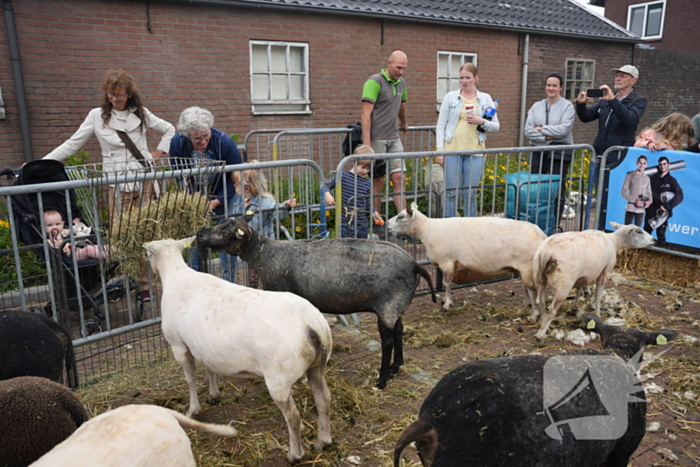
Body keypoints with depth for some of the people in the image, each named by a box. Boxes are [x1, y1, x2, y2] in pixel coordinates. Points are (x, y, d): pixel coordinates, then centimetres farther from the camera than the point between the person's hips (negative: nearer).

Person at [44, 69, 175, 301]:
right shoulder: (97, 116, 6)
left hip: (144, 180, 1)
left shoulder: (141, 114, 9)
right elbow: (72, 144, 6)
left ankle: (144, 286, 8)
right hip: (117, 184, -1)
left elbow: (169, 130, 21)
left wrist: (159, 152, 7)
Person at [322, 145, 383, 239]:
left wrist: (374, 213, 0)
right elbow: (326, 186, -4)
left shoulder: (367, 182, 8)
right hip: (347, 224, -5)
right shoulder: (344, 176, -6)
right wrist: (327, 194, -24)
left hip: (363, 224, 5)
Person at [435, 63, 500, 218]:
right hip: (452, 150, -1)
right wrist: (440, 150, -4)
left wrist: (482, 122, -11)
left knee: (470, 194, 6)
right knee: (451, 192, 1)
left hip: (475, 151, 1)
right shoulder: (450, 97, 5)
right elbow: (441, 125, 3)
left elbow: (496, 126, 9)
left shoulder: (486, 98, 9)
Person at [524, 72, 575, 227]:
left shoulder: (567, 106, 1)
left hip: (559, 152, -3)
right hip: (538, 151, 3)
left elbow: (563, 130, -13)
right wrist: (547, 137, -12)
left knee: (556, 191, -2)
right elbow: (528, 130, 0)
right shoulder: (536, 106, 11)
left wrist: (541, 129, -7)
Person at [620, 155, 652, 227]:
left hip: (641, 209, 3)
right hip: (630, 208, -3)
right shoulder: (630, 175, -2)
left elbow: (649, 193, 14)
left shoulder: (647, 178, 8)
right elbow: (623, 192, -5)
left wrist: (649, 201, -7)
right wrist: (634, 200, -16)